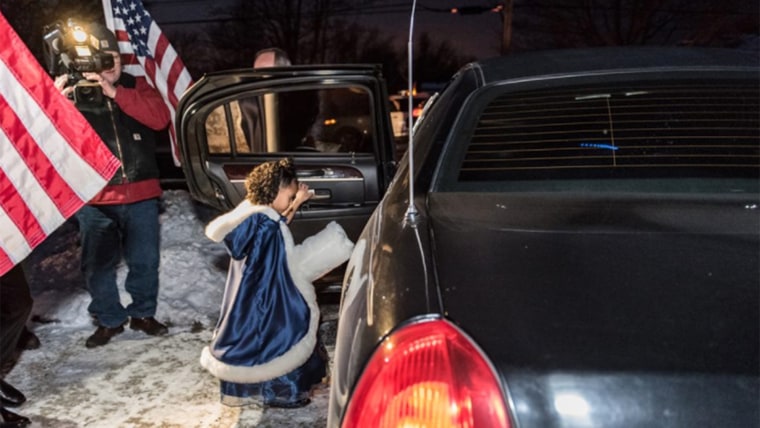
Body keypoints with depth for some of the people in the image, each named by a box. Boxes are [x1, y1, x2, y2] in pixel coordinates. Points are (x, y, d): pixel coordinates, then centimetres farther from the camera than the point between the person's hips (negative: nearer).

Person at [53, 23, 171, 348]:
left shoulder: (137, 86, 7)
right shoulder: (72, 92, 4)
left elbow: (160, 118, -11)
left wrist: (115, 93, -19)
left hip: (141, 194, 1)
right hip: (94, 200, -1)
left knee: (145, 261, 9)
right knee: (97, 266, 7)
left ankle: (143, 314, 28)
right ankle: (109, 320, 24)